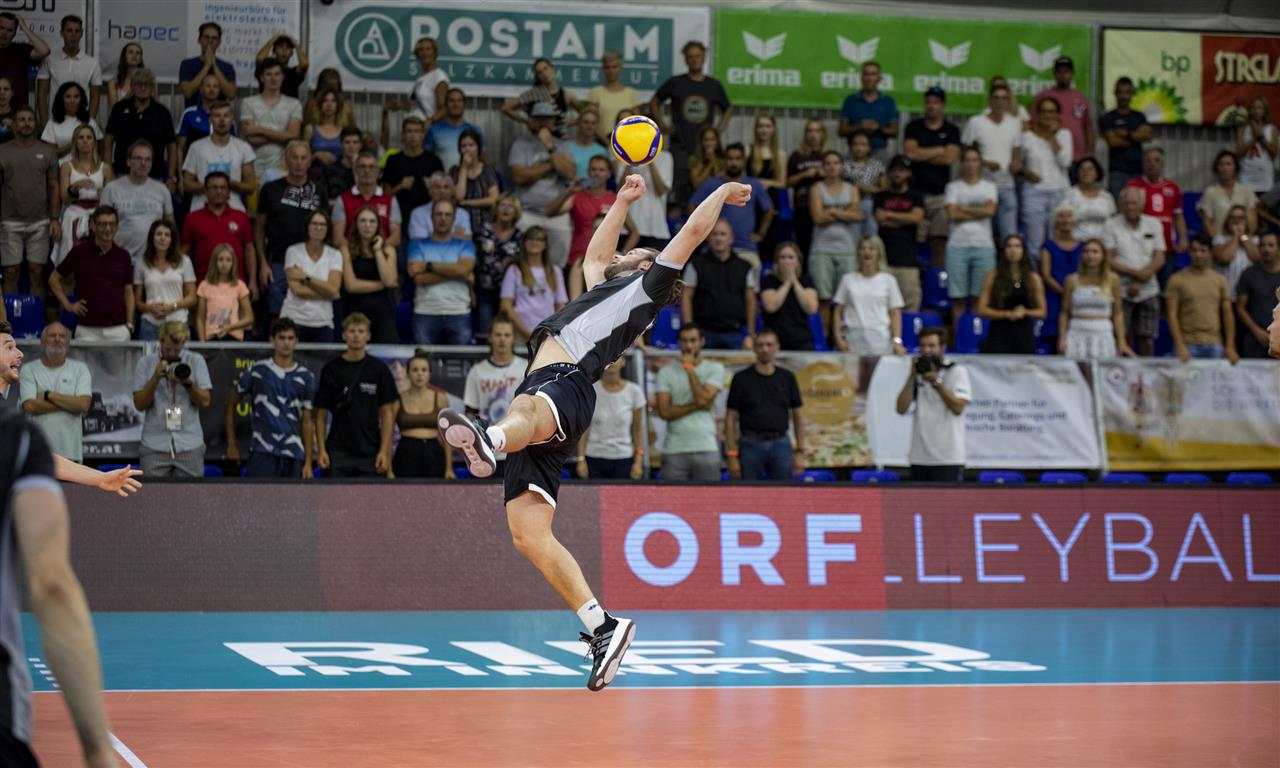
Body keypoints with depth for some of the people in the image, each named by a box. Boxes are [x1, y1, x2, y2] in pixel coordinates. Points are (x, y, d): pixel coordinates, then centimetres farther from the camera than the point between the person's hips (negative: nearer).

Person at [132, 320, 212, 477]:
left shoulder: (196, 361, 5)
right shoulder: (145, 363, 5)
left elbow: (205, 401, 0)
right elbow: (140, 404, -1)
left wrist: (186, 382, -17)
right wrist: (156, 378, -13)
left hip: (189, 445, 0)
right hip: (155, 445, 0)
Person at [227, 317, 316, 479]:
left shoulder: (305, 377, 7)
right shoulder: (257, 371, 2)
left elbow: (307, 421, 9)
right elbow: (231, 404, 14)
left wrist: (308, 463, 4)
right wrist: (232, 443, 11)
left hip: (293, 455, 3)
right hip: (262, 452, -3)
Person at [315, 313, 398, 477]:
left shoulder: (379, 369, 3)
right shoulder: (331, 369, 3)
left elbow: (387, 413, 2)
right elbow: (321, 413, 4)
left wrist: (385, 451, -6)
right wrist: (321, 449, -5)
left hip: (369, 452, 0)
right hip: (338, 452, 0)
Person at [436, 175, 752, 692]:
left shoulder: (645, 284, 18)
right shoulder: (603, 287, 39)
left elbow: (693, 230, 17)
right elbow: (595, 253, 59)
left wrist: (723, 192, 31)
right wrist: (623, 201, 63)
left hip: (564, 383, -8)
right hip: (541, 400, 8)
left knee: (527, 409, -46)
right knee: (529, 535, -5)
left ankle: (488, 439, -82)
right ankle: (602, 627, -12)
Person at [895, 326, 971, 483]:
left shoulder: (957, 372, -1)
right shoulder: (916, 373, 13)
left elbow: (958, 408, -14)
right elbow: (901, 408, 1)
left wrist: (936, 381, -16)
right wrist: (912, 377, -6)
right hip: (919, 457, 5)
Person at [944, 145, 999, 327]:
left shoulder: (989, 187, 13)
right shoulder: (953, 187, 12)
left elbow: (990, 210, -5)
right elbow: (952, 214, -3)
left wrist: (964, 208, -2)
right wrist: (978, 212, -2)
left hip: (983, 245, 0)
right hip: (958, 245, 0)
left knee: (980, 296, -4)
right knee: (958, 297, -3)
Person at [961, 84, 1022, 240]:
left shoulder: (1015, 123, 10)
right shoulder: (975, 122, -2)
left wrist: (1016, 163, -6)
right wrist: (985, 163, -17)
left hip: (1007, 187, 4)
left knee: (1010, 236, 2)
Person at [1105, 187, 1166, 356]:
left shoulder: (1153, 225, 9)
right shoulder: (1112, 226, 1)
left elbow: (1159, 259, 3)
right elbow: (1108, 260, -6)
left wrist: (1139, 282, -8)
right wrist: (1134, 272, -15)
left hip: (1148, 290, 3)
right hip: (1121, 291, -3)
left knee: (1147, 340, 1)